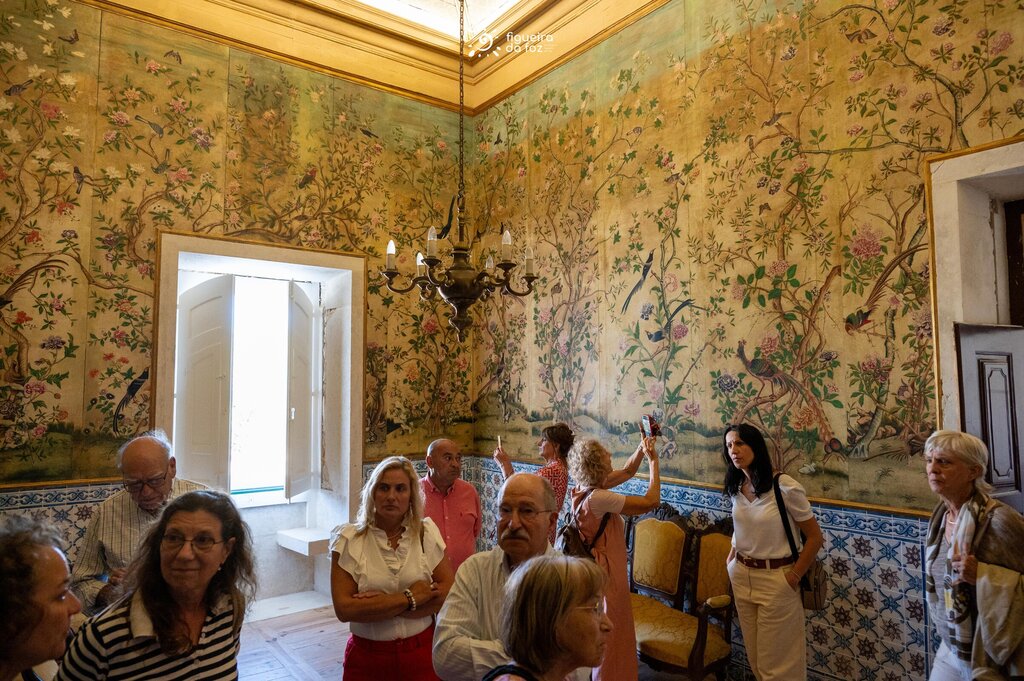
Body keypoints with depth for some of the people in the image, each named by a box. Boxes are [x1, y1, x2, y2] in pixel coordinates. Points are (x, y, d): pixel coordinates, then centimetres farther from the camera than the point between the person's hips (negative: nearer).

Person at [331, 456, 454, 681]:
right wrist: (410, 597, -18)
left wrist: (376, 607, -18)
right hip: (367, 657, -1)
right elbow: (344, 609, -16)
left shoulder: (426, 533, -5)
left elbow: (448, 592, -12)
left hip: (422, 652, 1)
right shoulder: (349, 539, -9)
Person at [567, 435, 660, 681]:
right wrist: (653, 461, -16)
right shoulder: (598, 498, -29)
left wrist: (642, 446, 1)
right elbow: (651, 501, -25)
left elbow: (627, 471, 12)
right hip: (605, 574, -9)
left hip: (596, 567, 9)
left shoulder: (587, 487, -2)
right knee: (608, 641, 9)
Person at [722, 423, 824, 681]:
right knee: (755, 657, 18)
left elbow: (815, 537, -12)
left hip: (776, 580, -5)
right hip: (742, 577, 6)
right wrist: (731, 559, 7)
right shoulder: (736, 488, 0)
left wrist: (793, 578, -10)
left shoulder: (785, 487, -19)